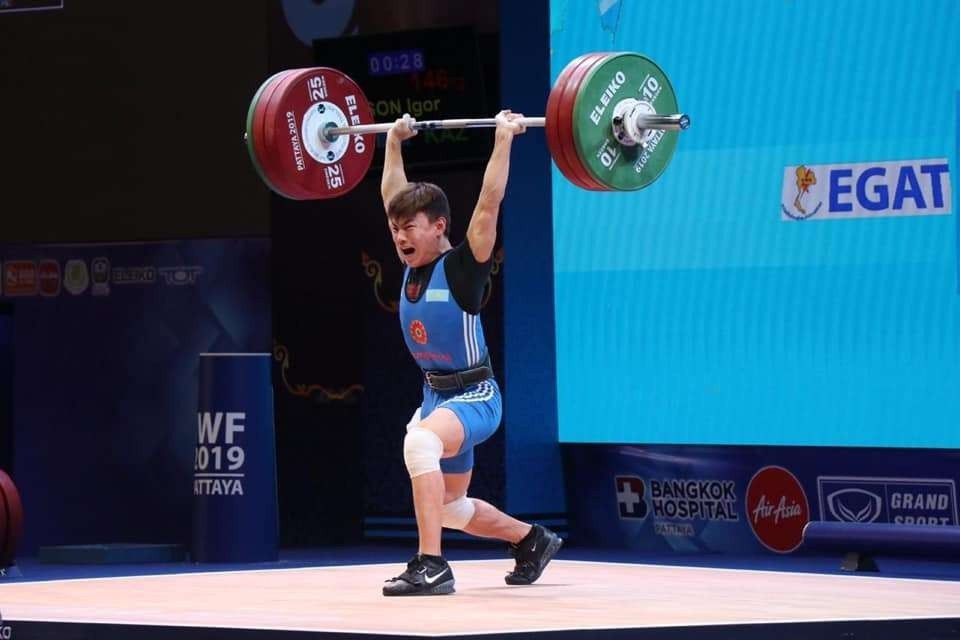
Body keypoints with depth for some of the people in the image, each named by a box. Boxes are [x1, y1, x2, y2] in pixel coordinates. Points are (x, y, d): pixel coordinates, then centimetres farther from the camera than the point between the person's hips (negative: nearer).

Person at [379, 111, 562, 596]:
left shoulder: (462, 266, -16)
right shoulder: (413, 264, 1)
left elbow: (489, 203, -23)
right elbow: (392, 195, 12)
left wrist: (504, 140, -21)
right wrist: (394, 141, 17)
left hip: (474, 396, -9)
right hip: (435, 394, 9)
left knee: (420, 441, -38)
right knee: (449, 507, 20)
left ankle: (431, 565, -37)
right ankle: (533, 541, 45)